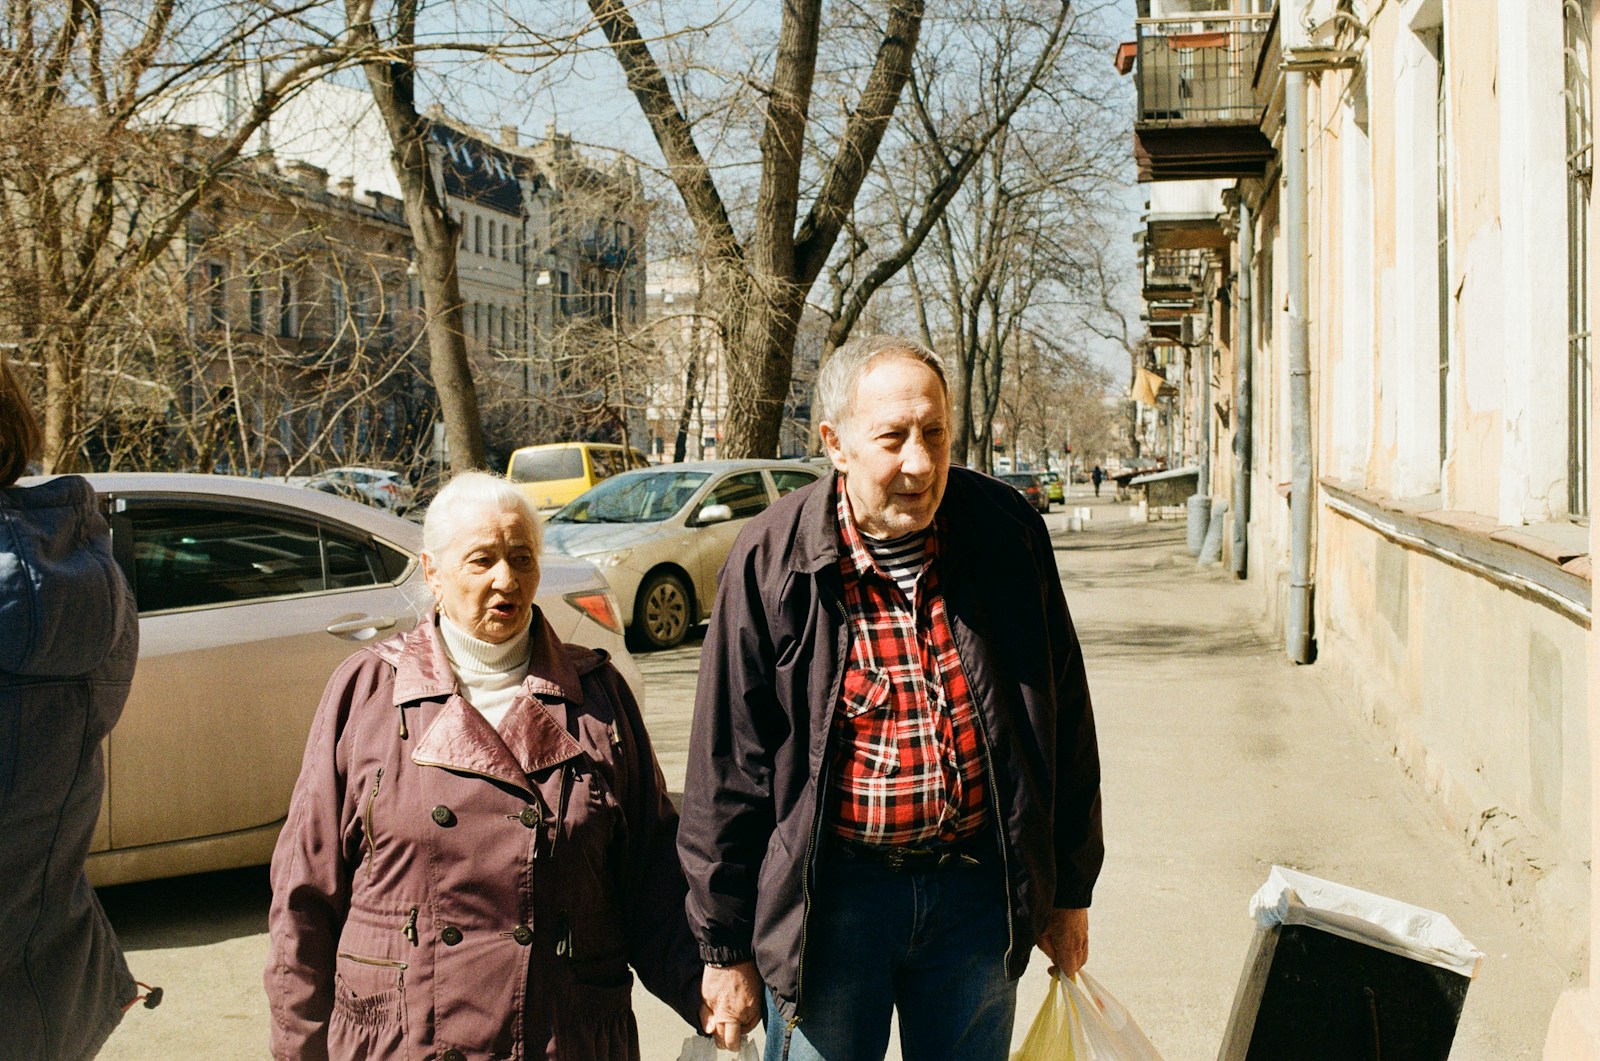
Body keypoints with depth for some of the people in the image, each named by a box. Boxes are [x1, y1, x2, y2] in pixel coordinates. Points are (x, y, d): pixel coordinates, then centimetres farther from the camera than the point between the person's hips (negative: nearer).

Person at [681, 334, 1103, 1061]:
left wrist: (1069, 891, 10)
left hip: (976, 885, 2)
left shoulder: (1006, 531, -3)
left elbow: (1064, 720, 6)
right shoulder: (772, 560, -10)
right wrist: (725, 946, -2)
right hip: (832, 887, -2)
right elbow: (728, 764, -5)